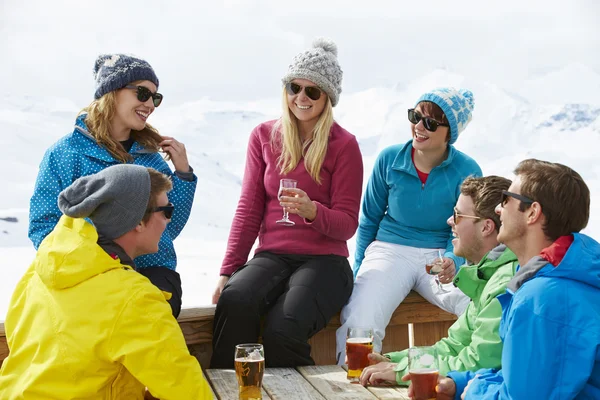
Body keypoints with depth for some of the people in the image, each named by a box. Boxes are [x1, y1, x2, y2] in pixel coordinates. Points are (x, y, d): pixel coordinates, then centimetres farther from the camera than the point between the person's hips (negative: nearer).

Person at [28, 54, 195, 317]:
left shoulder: (152, 158, 14)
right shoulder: (66, 152, 3)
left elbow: (167, 229, 13)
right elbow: (42, 224, 0)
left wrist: (183, 173, 4)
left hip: (150, 270, 3)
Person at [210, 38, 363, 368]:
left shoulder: (344, 145, 0)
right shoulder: (264, 136, 10)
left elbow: (347, 225, -1)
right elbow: (249, 209, 10)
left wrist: (313, 211, -24)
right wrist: (228, 269, 2)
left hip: (324, 259, -3)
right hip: (272, 255, 3)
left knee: (282, 329, -31)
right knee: (234, 301, -32)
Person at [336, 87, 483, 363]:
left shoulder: (467, 171, -4)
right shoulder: (389, 159, 0)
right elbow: (370, 220, 11)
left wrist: (452, 262, -23)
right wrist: (359, 273, 9)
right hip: (389, 250, 0)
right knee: (358, 324, -28)